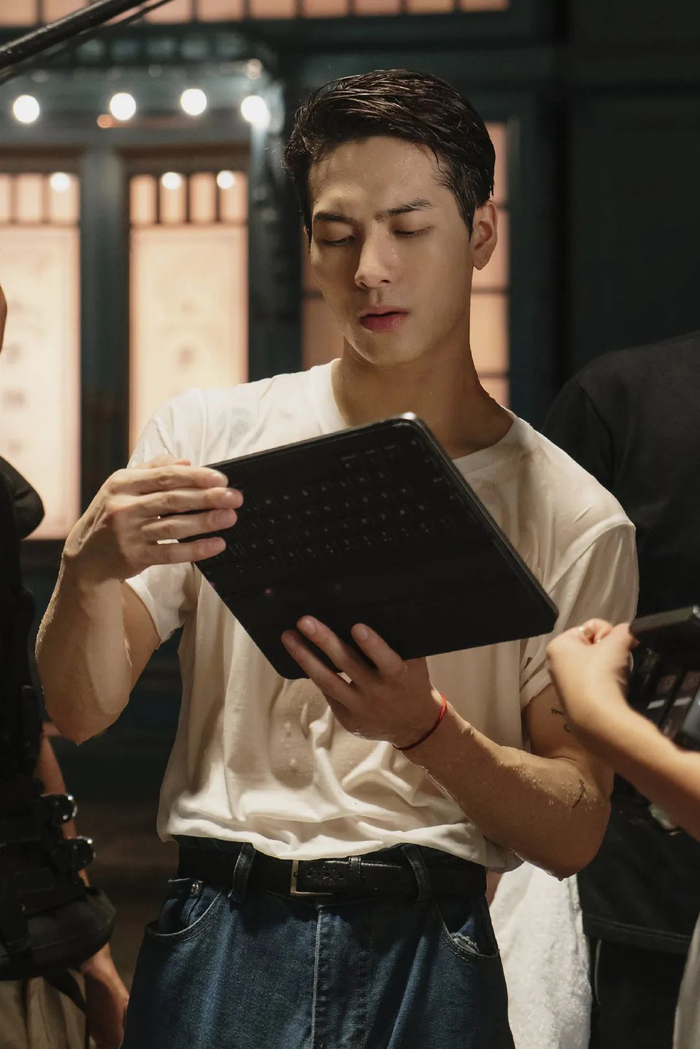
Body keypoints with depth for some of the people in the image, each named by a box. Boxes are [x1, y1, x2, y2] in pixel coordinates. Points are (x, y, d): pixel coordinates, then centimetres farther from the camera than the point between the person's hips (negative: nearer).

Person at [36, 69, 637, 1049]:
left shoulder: (575, 518, 1)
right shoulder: (211, 435, 5)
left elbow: (573, 833, -1)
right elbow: (81, 710, -1)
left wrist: (426, 731, -19)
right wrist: (87, 573, -22)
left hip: (430, 956, 0)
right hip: (217, 936, 1)